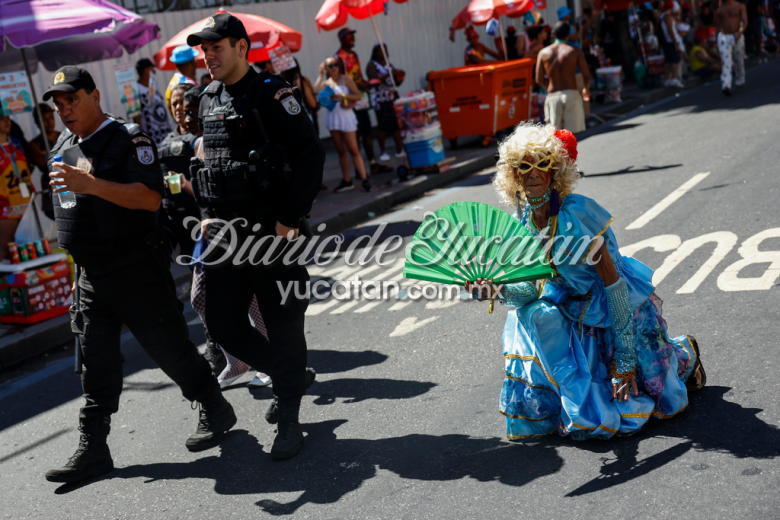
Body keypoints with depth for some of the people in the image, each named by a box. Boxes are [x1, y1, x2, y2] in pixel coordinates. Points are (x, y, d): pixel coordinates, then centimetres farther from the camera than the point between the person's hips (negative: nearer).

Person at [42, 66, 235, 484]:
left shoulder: (129, 139, -10)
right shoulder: (63, 149, 14)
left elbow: (150, 197, -23)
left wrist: (91, 185, -31)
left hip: (136, 268, -7)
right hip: (90, 273, 7)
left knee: (168, 347, 2)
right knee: (97, 362, 7)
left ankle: (216, 411, 22)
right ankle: (93, 449, 12)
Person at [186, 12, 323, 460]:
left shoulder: (271, 95, -9)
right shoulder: (209, 102, 13)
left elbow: (311, 154, -15)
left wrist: (290, 218, -18)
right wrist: (208, 217, 12)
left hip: (271, 232, -7)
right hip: (224, 234, 7)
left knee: (283, 326, 1)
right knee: (223, 323, 7)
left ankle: (289, 422, 14)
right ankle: (292, 377, 30)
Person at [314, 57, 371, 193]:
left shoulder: (346, 79, -2)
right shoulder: (326, 82, 8)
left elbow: (358, 95, -7)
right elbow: (315, 91, -12)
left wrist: (342, 96, -17)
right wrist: (321, 74, -7)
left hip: (346, 117, -5)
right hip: (332, 118, 5)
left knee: (353, 150, -7)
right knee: (341, 151, 8)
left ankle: (364, 179, -6)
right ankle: (347, 181, 13)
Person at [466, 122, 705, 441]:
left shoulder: (578, 213, -26)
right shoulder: (522, 220, -6)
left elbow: (612, 279, -24)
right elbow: (533, 288, -5)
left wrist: (625, 358, -24)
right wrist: (499, 291, -28)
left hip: (620, 310, -6)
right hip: (576, 316, 6)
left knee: (630, 402, 1)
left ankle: (683, 355, 31)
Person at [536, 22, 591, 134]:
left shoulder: (543, 53, 5)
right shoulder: (575, 51, 1)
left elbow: (539, 80, 4)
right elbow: (586, 76, -3)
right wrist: (586, 89, 18)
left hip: (553, 97, 2)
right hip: (572, 95, -1)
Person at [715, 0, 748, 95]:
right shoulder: (719, 10, 9)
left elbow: (745, 22, -7)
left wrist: (740, 32, -26)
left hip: (737, 37, 0)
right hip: (724, 38, 0)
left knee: (739, 62, 11)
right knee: (726, 63, -13)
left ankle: (740, 83, 29)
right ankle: (726, 87, -24)